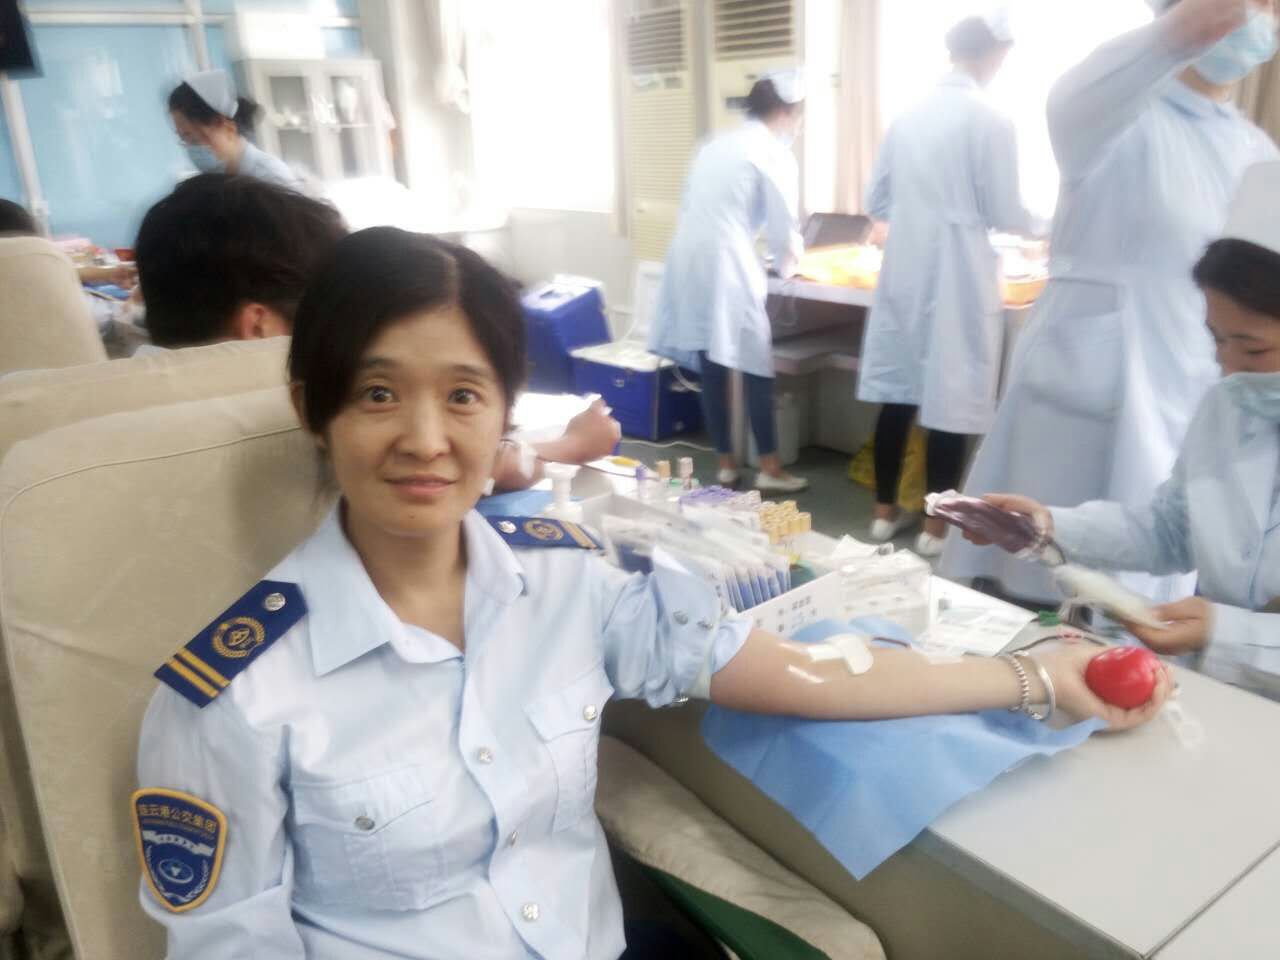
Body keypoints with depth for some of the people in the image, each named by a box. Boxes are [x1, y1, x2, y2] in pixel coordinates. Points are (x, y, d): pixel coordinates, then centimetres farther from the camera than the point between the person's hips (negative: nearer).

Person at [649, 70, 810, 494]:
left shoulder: (716, 145, 21)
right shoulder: (775, 154, 0)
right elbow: (782, 229, 0)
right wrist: (788, 263, 21)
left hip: (688, 258, 7)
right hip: (726, 264, -7)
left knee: (712, 367, 11)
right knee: (756, 366, 3)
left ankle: (726, 463, 18)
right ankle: (769, 468, 8)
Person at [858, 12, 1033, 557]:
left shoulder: (907, 117, 7)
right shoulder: (989, 120, -9)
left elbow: (876, 201, 12)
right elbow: (1005, 215, -7)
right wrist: (1038, 225, 14)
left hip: (903, 273, 6)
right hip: (958, 278, -6)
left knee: (898, 395, 12)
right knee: (951, 402, 2)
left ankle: (885, 512, 21)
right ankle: (936, 527, 11)